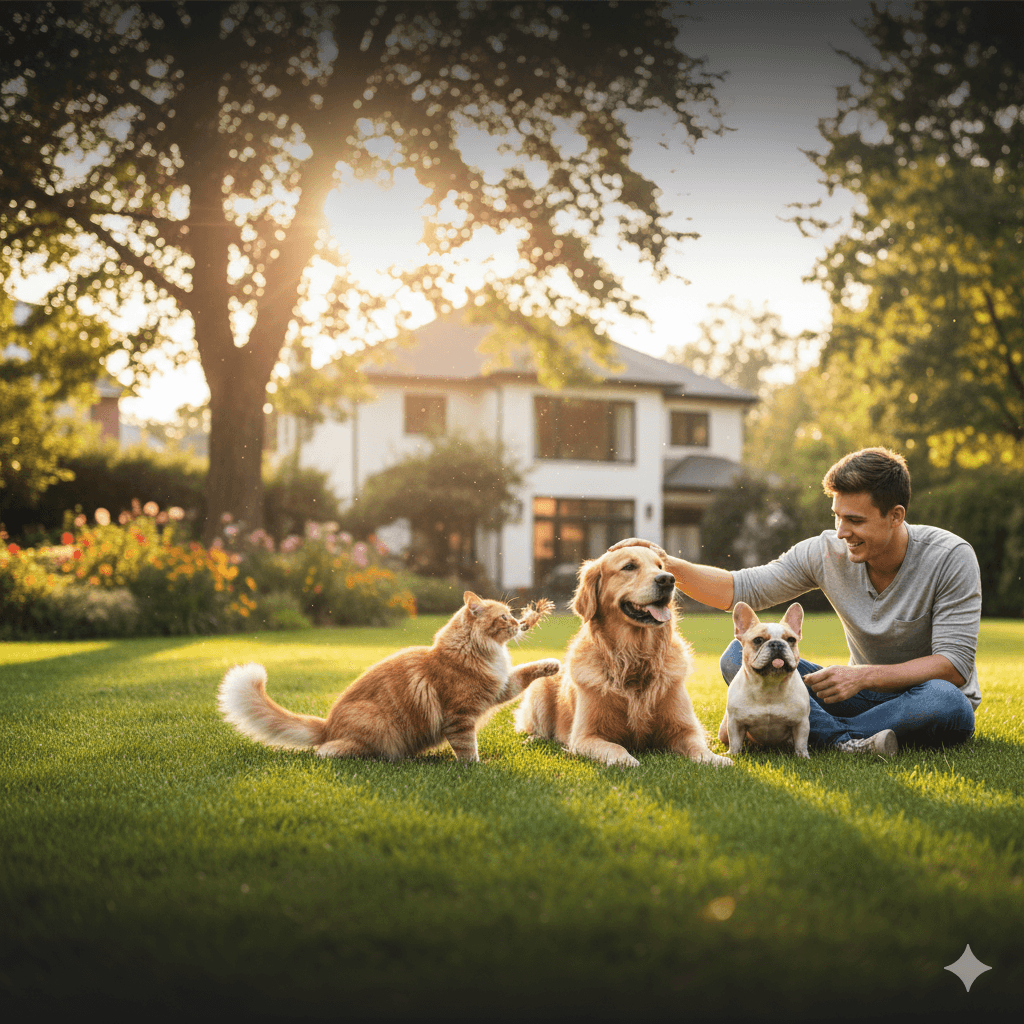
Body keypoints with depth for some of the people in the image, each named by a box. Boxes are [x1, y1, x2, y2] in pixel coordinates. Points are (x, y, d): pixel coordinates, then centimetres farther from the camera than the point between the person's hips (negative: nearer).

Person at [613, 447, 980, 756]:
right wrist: (669, 565, -22)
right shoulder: (827, 552, -9)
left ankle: (813, 730, -29)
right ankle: (845, 741, -33)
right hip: (866, 694, 3)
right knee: (739, 655, -15)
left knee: (947, 702, -42)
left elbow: (954, 665, -22)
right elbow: (741, 589, -5)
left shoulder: (950, 558, -19)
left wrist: (864, 675, -32)